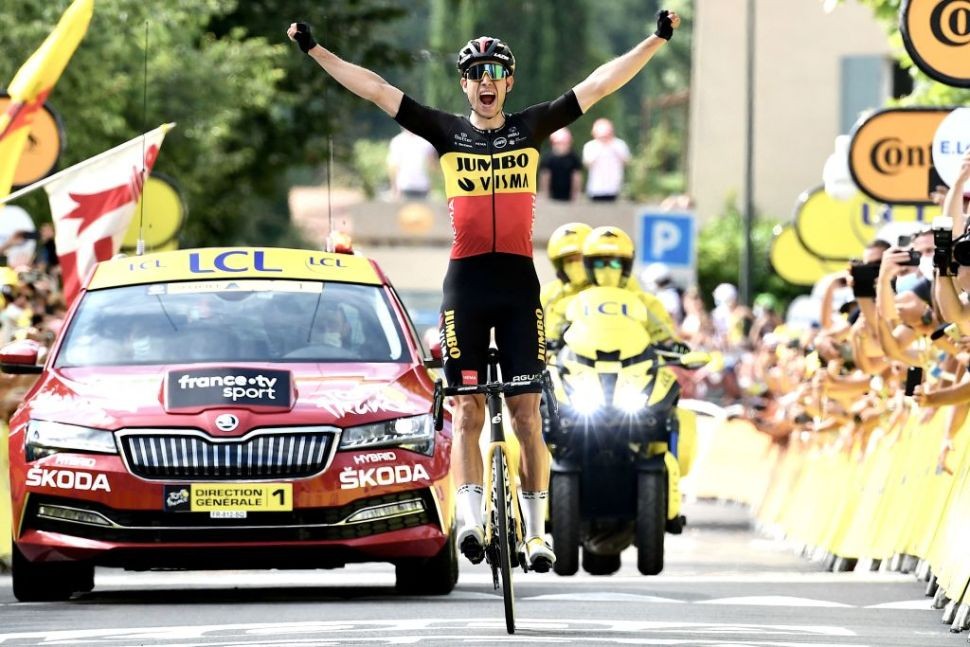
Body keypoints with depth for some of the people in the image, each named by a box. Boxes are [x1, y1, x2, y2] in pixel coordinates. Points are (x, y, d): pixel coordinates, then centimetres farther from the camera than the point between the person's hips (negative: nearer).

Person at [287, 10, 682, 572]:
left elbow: (598, 85, 5)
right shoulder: (448, 132, 8)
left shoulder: (531, 129, 8)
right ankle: (472, 518, -8)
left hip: (519, 282, 0)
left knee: (526, 409, -2)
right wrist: (316, 51, 2)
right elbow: (375, 89, 6)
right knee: (467, 408, -3)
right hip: (465, 279, 0)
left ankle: (536, 530, -1)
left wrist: (657, 41, -1)